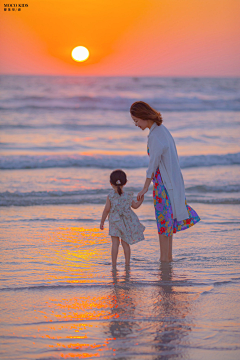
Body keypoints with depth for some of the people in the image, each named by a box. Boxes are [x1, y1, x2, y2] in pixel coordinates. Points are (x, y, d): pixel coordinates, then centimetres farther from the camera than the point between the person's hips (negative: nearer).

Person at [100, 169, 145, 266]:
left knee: (115, 243, 1)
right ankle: (127, 263, 14)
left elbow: (106, 210, -12)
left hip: (115, 223, -2)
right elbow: (135, 206, 9)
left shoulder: (110, 196, -12)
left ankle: (114, 263, 0)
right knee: (125, 243, 11)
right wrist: (141, 200, 27)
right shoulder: (128, 196, -4)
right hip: (126, 223, 2)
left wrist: (102, 222, -3)